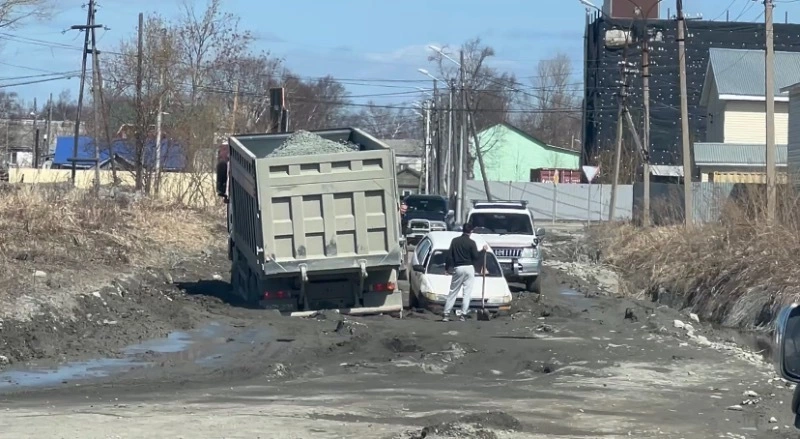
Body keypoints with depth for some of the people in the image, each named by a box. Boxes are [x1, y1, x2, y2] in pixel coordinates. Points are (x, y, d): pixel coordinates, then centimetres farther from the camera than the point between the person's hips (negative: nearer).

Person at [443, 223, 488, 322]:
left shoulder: (455, 241, 4)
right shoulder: (471, 243, -6)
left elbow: (449, 255, 4)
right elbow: (476, 257, -7)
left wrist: (448, 267, 10)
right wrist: (483, 250, 6)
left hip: (457, 269, 3)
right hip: (469, 268, -3)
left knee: (453, 292, 7)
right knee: (467, 293, 1)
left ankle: (446, 314, 3)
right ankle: (463, 314, -5)